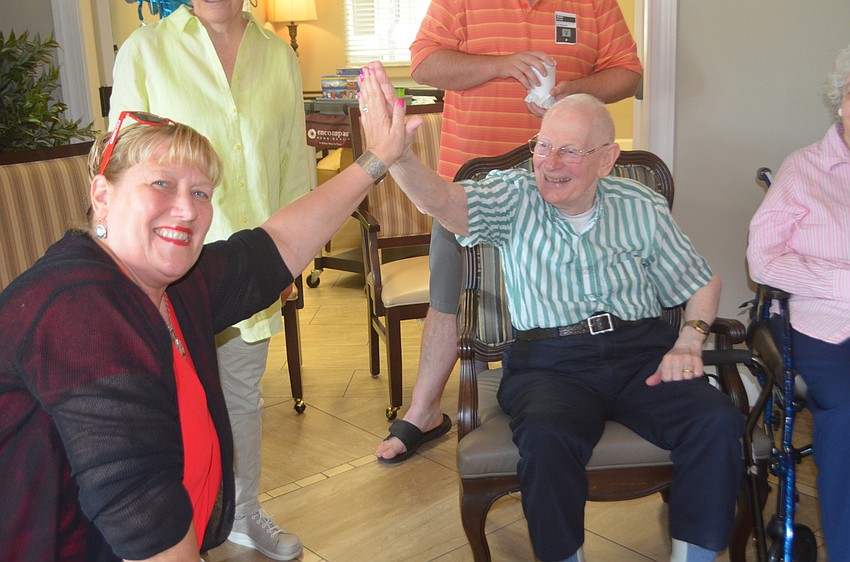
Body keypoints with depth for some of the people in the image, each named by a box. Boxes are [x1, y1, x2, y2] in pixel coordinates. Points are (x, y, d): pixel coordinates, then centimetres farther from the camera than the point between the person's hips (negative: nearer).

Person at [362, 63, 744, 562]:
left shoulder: (642, 208, 12)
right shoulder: (514, 198, 5)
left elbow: (702, 283, 20)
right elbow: (441, 200, -15)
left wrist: (689, 342, 1)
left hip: (640, 351, 3)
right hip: (549, 361, -2)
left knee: (718, 421, -24)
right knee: (547, 436, -34)